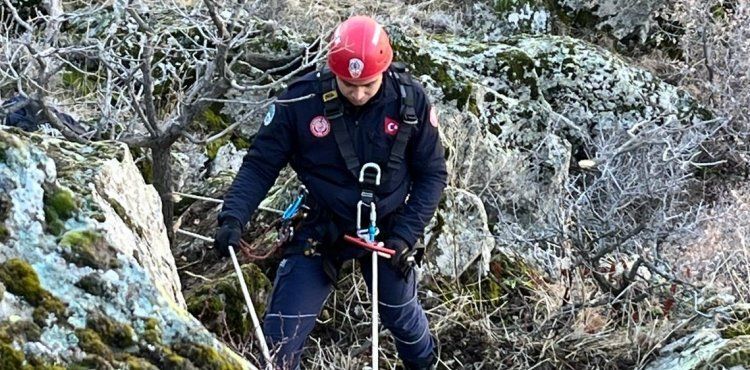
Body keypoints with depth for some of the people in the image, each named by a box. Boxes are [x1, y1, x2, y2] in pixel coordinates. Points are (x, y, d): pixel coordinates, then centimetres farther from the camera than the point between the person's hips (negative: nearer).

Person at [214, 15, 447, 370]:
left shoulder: (410, 102, -17)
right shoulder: (301, 100, -21)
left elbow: (432, 174, -6)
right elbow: (260, 164, -12)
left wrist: (406, 234, -15)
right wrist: (233, 217, -27)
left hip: (386, 230, 1)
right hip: (321, 230, -1)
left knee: (402, 315, 21)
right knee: (281, 335, -6)